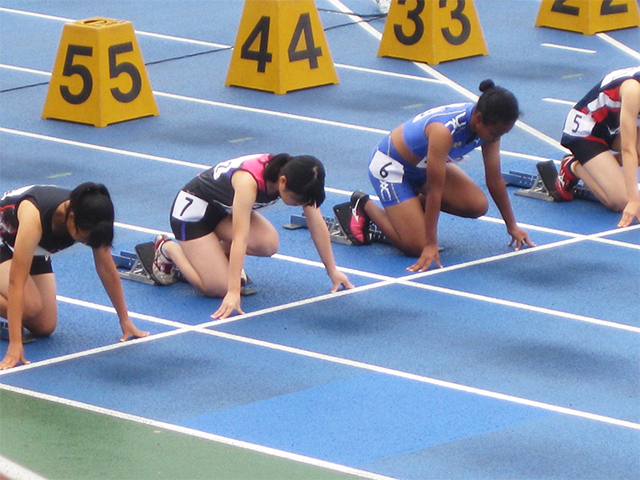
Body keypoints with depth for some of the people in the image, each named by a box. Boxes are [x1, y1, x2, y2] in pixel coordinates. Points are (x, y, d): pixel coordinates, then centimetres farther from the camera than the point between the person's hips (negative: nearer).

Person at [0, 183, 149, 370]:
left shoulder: (89, 218, -26)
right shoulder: (34, 216, -43)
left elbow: (108, 271, -11)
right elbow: (16, 280, -43)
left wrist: (125, 321, -3)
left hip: (36, 250, 6)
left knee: (44, 328, -1)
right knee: (30, 305, -31)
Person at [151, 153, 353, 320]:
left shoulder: (297, 177, -19)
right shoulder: (248, 181, -39)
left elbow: (317, 224, -9)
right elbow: (240, 238, -42)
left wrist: (333, 272, -5)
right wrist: (233, 293, -46)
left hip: (224, 210, 7)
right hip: (192, 209, -7)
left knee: (268, 244, -22)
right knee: (218, 287, -16)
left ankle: (219, 253, 8)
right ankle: (169, 249, 8)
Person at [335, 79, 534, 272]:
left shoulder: (488, 124, -17)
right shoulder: (444, 131, -39)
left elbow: (495, 180, -5)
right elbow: (435, 190, -35)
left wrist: (512, 226, 0)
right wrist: (430, 246, -32)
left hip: (423, 164, 8)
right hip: (390, 166, -8)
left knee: (478, 206, -12)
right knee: (417, 247, -15)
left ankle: (416, 203, 12)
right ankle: (364, 206, 8)